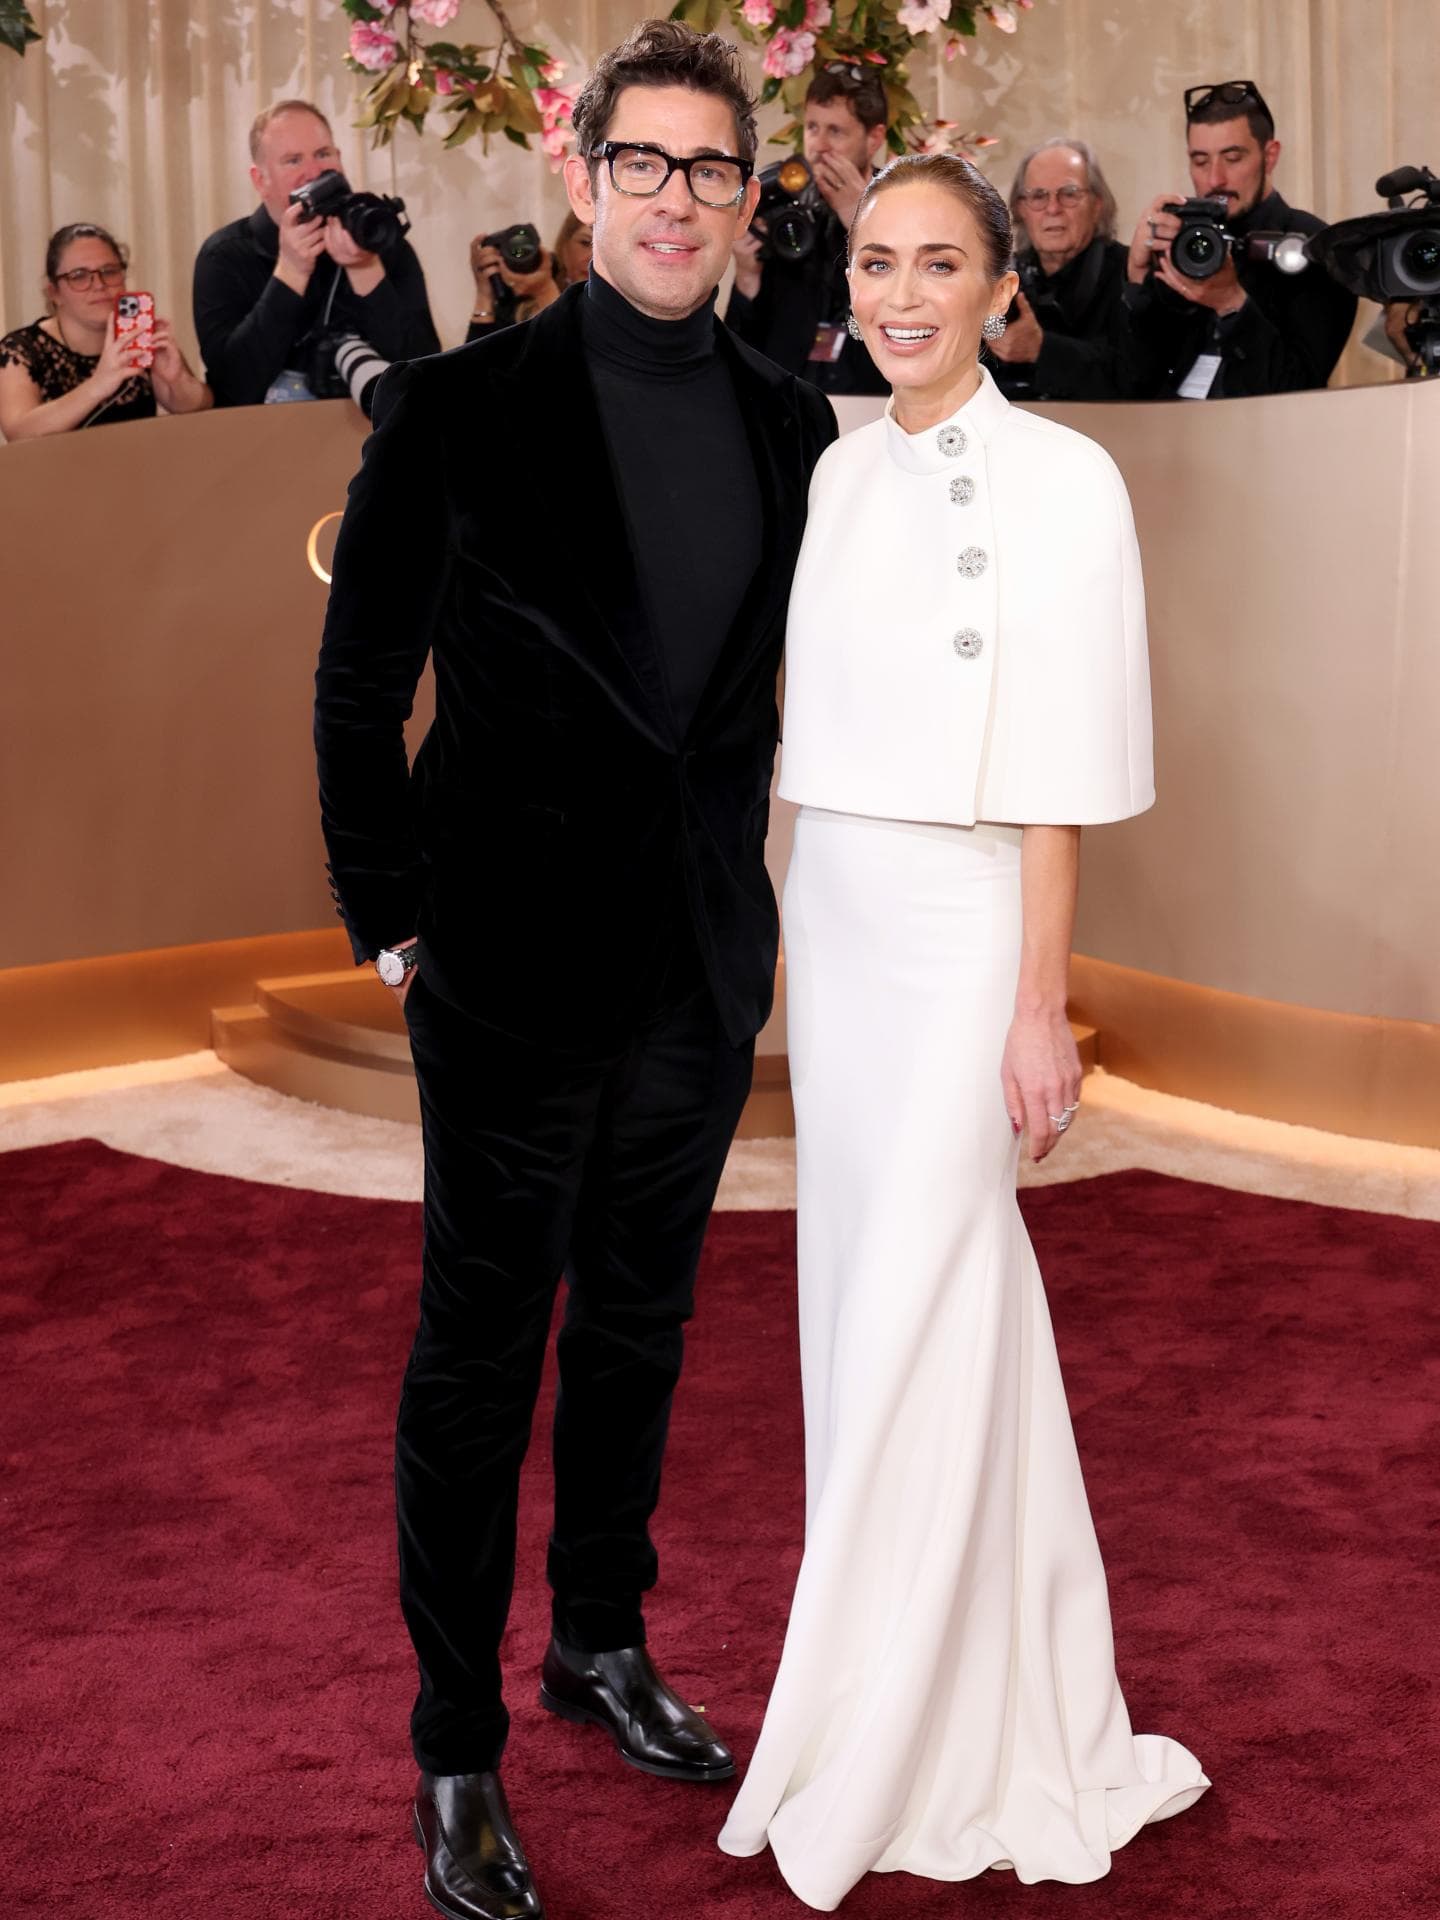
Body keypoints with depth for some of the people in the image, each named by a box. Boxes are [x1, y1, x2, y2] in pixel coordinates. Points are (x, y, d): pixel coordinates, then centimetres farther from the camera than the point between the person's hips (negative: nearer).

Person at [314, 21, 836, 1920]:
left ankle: (603, 1643, 39)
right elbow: (356, 686, -5)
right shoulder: (459, 408, -9)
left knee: (641, 1326, 19)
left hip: (706, 965, 5)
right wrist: (387, 921, -6)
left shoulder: (788, 425, 4)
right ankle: (458, 1750, 19)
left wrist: (753, 891, 8)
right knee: (481, 1354, 5)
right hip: (516, 962, -5)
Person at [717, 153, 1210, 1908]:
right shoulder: (844, 473, 9)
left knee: (915, 1320, -1)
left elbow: (1056, 779, -13)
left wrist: (1039, 1009, -14)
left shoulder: (1059, 479, -11)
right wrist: (801, 926, 12)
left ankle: (873, 1765, 13)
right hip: (834, 920, 7)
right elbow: (824, 718, 13)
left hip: (962, 927, -7)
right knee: (855, 1284, 12)